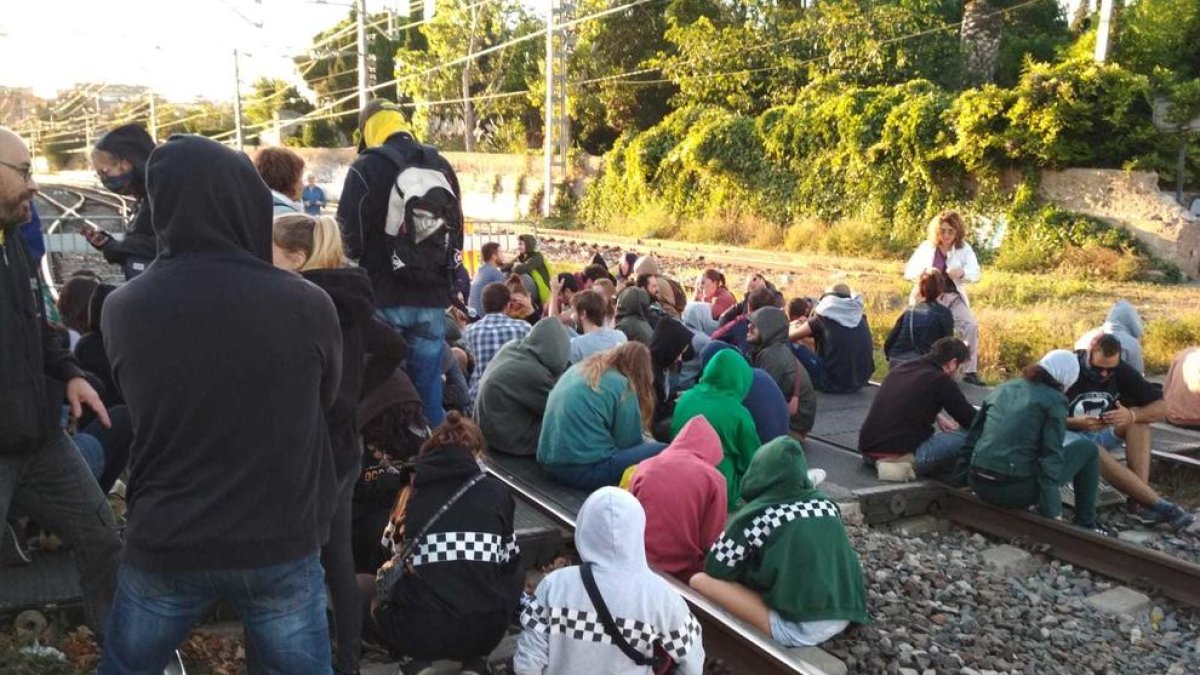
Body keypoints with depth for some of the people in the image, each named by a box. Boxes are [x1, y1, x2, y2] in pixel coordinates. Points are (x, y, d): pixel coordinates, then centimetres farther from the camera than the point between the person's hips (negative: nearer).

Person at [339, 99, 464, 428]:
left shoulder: (367, 167, -5)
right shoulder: (441, 166, 13)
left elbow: (349, 234, -7)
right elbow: (457, 230, 18)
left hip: (383, 297, -4)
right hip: (431, 297, 5)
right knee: (428, 385, 9)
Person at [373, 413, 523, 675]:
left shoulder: (411, 492, 5)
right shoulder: (496, 492, 3)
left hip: (415, 633, 1)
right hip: (483, 631, 0)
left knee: (380, 600, 33)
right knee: (516, 574, 29)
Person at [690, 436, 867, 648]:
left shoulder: (757, 515, -9)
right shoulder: (828, 504, 6)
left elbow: (715, 569, -4)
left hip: (799, 629, -7)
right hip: (846, 617, 7)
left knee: (700, 581, -4)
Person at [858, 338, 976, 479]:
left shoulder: (901, 368, 13)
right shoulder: (941, 380, -7)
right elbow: (972, 420, 3)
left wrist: (937, 417, 29)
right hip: (901, 453, -9)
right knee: (968, 435, -2)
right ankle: (907, 464, -12)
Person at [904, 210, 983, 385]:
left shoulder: (964, 249, 1)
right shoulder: (926, 247, 1)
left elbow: (976, 273, -9)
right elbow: (908, 271, -1)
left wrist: (962, 272, -32)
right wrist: (924, 273, -24)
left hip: (953, 298, 0)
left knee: (971, 326, -19)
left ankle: (970, 372, -9)